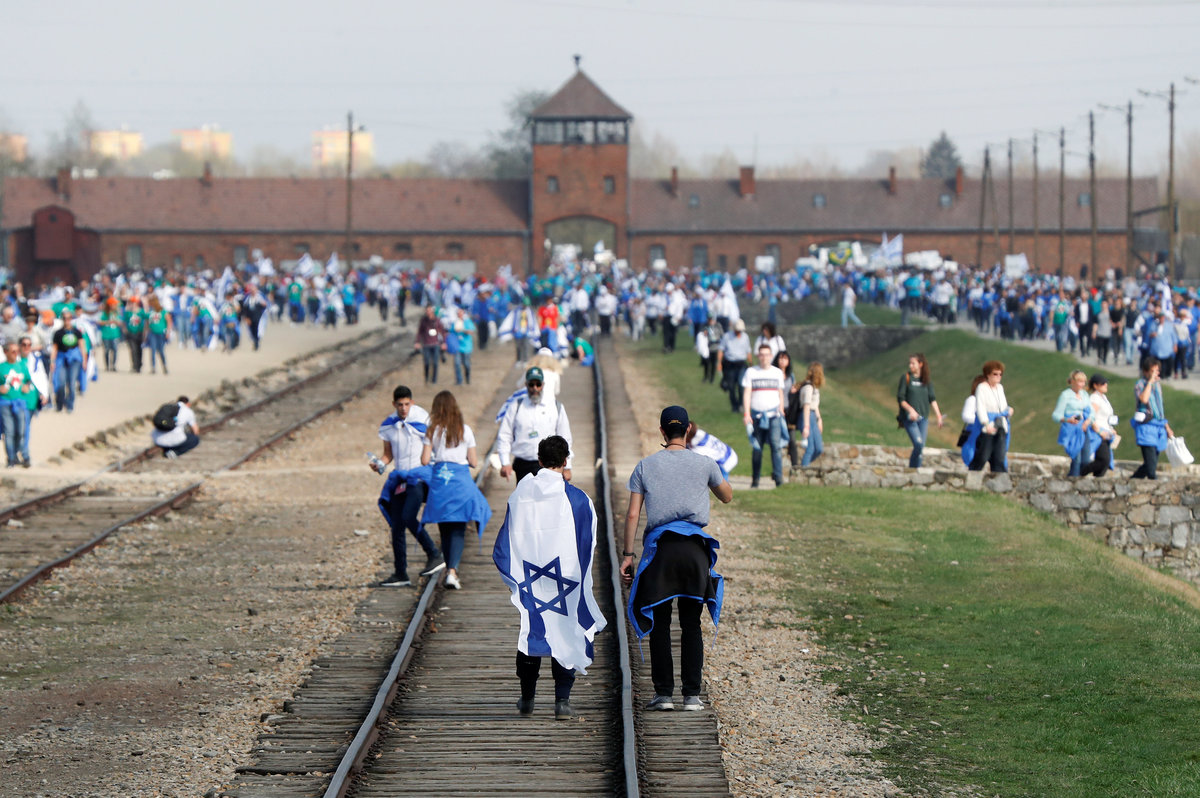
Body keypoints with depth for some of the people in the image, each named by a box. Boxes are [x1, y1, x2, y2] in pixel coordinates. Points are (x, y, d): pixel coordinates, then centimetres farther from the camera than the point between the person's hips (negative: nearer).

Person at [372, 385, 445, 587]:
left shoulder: (423, 420, -5)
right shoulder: (388, 426, 8)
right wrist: (380, 464, -5)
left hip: (419, 476, -5)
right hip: (399, 478, 5)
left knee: (408, 517, -23)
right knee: (396, 526, 3)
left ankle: (435, 556, -10)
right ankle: (400, 574, 10)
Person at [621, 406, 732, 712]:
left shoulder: (645, 466, 7)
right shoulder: (704, 464, 6)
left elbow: (632, 514, 2)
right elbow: (727, 496, 24)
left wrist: (627, 554, 6)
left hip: (659, 546, 0)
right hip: (694, 548, 0)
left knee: (660, 624, 6)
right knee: (691, 624, 5)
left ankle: (664, 692, 1)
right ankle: (692, 694, 1)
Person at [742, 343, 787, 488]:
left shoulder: (777, 373, 12)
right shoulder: (750, 372, 5)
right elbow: (746, 394, 0)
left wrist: (781, 411, 17)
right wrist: (746, 414, -10)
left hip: (773, 414, 0)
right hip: (756, 415, 0)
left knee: (776, 444, -15)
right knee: (756, 447, 3)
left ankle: (778, 476, -17)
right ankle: (755, 479, 11)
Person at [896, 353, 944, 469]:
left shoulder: (927, 380, 8)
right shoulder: (906, 378, -1)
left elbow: (932, 399, 10)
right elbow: (900, 399, -3)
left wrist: (939, 416, 1)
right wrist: (910, 409, -19)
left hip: (923, 418, 4)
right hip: (909, 418, -4)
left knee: (921, 447, 2)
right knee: (918, 443, -18)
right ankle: (912, 468, -5)